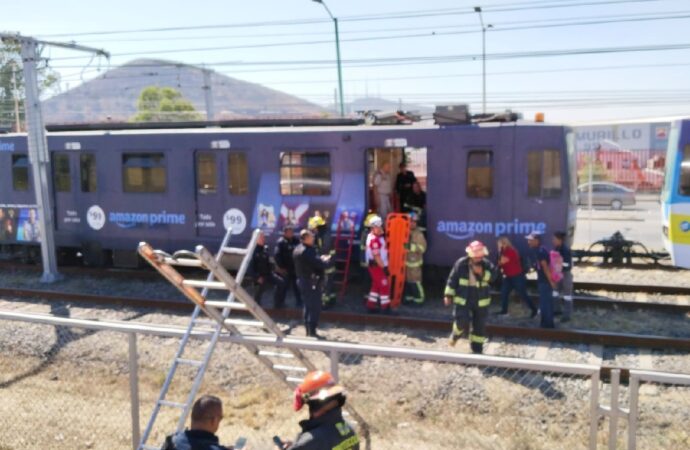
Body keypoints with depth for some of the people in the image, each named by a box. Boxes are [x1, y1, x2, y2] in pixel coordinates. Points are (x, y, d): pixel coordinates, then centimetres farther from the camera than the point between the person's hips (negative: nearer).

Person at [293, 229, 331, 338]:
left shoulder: (298, 249, 10)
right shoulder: (308, 251, -22)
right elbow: (321, 265, -23)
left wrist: (321, 259, 6)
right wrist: (326, 260, -3)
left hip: (302, 281, 10)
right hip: (312, 282, -10)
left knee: (308, 306, 18)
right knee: (315, 307, -3)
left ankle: (308, 329, 24)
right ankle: (312, 330, -1)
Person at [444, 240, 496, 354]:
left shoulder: (486, 264, -4)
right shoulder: (461, 263, -9)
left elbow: (493, 276, -15)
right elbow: (452, 279, -3)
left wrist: (482, 273, -29)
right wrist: (448, 295, -4)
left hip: (481, 301, 3)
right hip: (462, 300, -2)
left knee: (479, 326, 7)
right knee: (462, 322, -14)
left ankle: (477, 349, 22)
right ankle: (456, 335, 21)